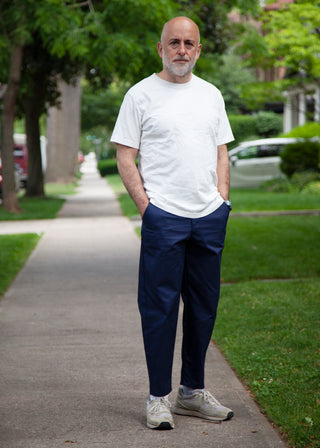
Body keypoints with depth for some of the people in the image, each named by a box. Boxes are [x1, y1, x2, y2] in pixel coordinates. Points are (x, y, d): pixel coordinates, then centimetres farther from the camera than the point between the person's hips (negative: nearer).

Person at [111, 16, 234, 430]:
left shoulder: (211, 95, 15)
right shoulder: (141, 95, 0)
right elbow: (125, 156, -2)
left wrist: (222, 198, 6)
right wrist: (144, 204, -10)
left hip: (210, 216, 5)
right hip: (163, 215, -5)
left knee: (204, 305, 10)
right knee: (160, 307, -4)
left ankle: (193, 392, 22)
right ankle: (158, 397, 4)